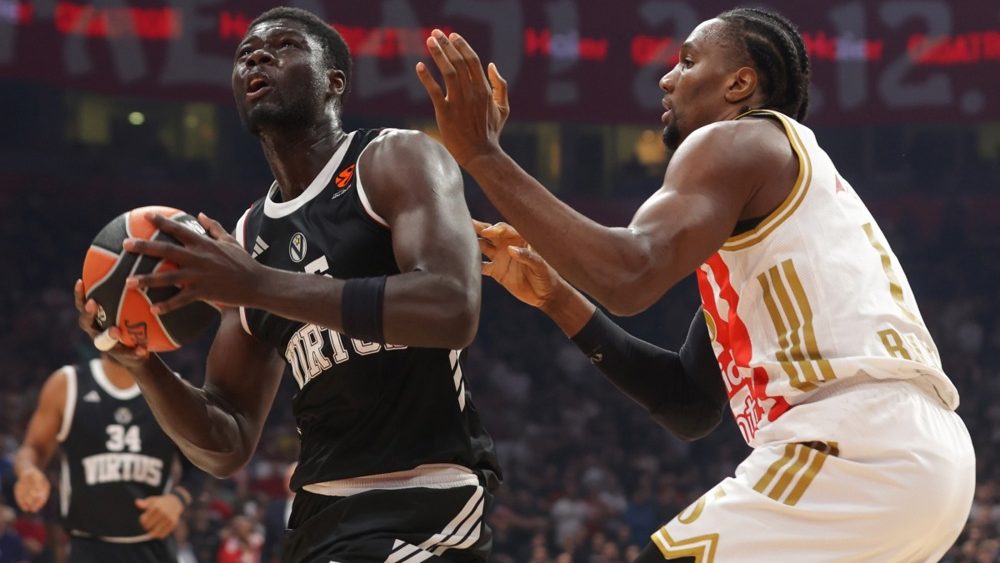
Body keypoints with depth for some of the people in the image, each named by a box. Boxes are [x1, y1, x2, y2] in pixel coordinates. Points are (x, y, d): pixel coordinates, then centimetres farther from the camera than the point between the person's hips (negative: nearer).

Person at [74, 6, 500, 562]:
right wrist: (143, 363, -4)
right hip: (321, 515, 7)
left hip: (423, 505, -7)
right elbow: (228, 449, 15)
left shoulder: (397, 160, -3)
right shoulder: (246, 239, 15)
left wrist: (259, 285, -24)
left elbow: (452, 310, -23)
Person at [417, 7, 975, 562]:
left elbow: (630, 275, -18)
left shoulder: (736, 141, 1)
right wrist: (558, 299, 21)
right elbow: (690, 403, 27)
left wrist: (483, 154, -11)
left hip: (855, 452, -10)